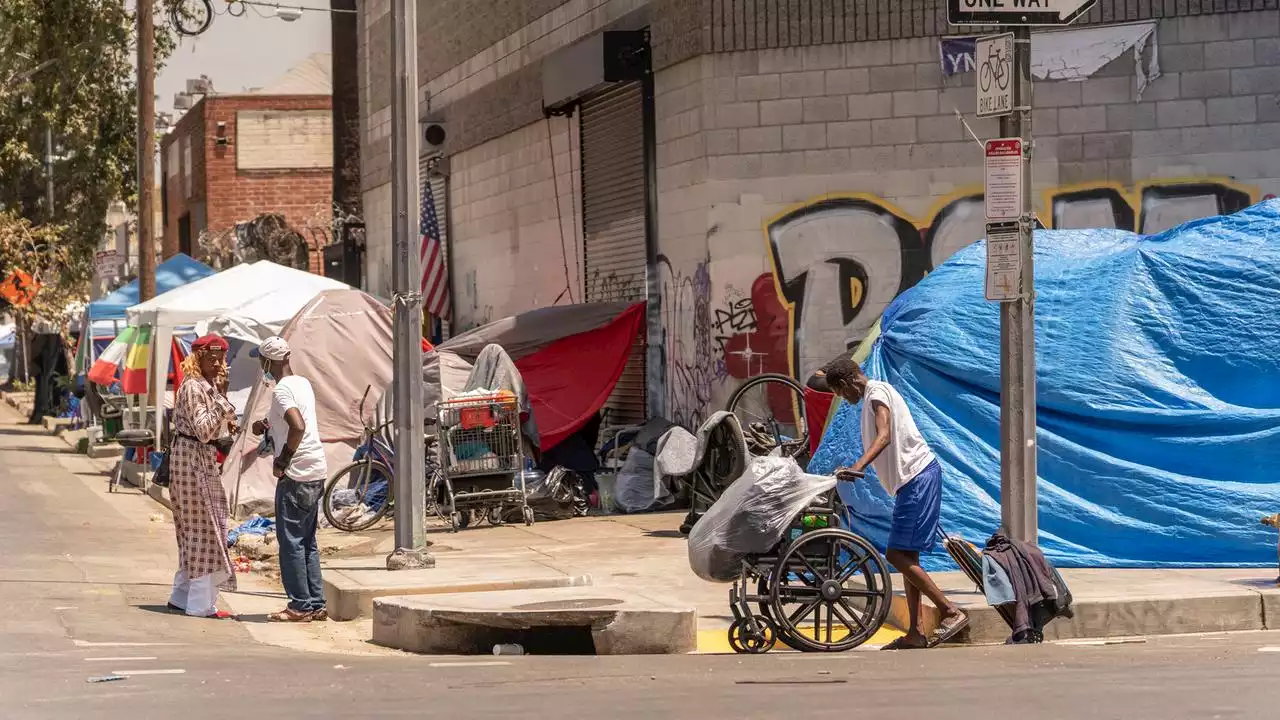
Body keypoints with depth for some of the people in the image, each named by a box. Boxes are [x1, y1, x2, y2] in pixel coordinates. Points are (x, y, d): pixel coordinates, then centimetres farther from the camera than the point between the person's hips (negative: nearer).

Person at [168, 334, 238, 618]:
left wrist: (226, 424, 9)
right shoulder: (193, 387, -15)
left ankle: (182, 596, 21)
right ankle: (201, 603, -3)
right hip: (193, 459, -10)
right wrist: (222, 404, -27)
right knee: (205, 528, -7)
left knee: (194, 529, 14)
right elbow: (203, 430, -23)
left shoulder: (209, 387, 15)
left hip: (203, 459, 10)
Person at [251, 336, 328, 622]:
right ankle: (316, 605, 14)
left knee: (291, 541, -3)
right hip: (316, 473, 9)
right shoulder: (303, 383, 14)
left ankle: (301, 606, -3)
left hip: (296, 476, -9)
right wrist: (267, 427, 14)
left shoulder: (282, 390, -14)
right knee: (307, 542, 14)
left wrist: (281, 462, -18)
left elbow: (298, 427, -29)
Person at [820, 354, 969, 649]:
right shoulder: (874, 395, 22)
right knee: (906, 556, 9)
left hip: (918, 477, -11)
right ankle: (914, 633, 10)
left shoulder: (876, 392, -7)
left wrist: (859, 466, -37)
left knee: (897, 554, -13)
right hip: (914, 480, 11)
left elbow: (884, 436, -24)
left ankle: (951, 612, -12)